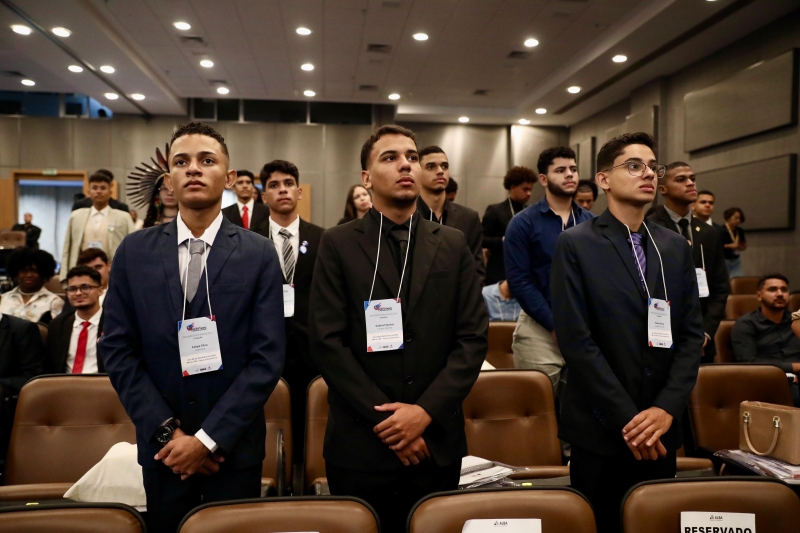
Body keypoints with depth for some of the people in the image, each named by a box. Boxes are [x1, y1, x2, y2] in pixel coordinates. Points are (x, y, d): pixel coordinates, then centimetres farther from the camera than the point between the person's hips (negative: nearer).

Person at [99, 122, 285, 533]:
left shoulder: (259, 254, -6)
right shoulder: (134, 252, 0)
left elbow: (268, 357, -10)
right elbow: (117, 350, -1)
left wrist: (208, 437, -13)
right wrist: (167, 431, -8)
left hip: (235, 447, -1)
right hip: (161, 446, 2)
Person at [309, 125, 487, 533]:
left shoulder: (453, 245, 6)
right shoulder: (338, 245, -1)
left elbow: (473, 337, 0)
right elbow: (326, 341, -7)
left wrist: (426, 411, -11)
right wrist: (384, 417, -12)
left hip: (436, 442, 2)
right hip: (361, 443, -2)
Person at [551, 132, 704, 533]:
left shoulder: (676, 247, 8)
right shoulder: (576, 244, -8)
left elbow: (691, 334, 4)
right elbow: (576, 340, -14)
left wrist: (667, 408, -9)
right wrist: (627, 419, -15)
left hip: (661, 430, 4)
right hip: (600, 429, -4)